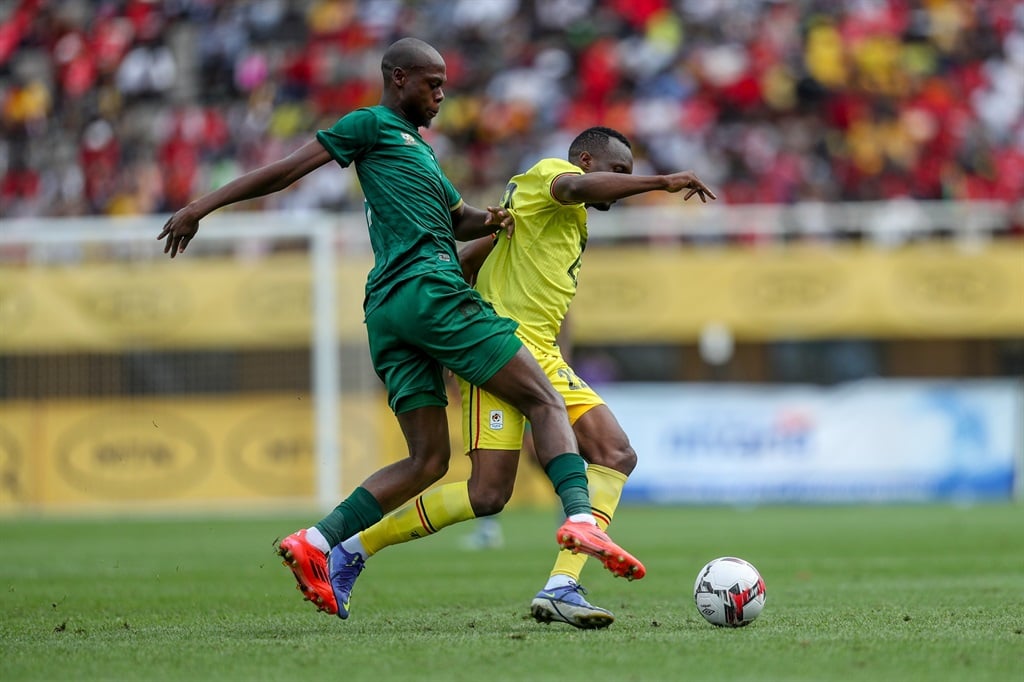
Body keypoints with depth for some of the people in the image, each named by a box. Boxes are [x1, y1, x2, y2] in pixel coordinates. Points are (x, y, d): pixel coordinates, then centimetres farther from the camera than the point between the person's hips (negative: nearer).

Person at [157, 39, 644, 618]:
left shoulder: (420, 149, 31)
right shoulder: (372, 125, 5)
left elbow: (457, 219, 35)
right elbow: (287, 170, 3)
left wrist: (489, 220, 11)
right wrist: (203, 206, 0)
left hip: (387, 311, 9)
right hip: (431, 289, -9)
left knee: (428, 460, 5)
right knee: (545, 401, -8)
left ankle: (317, 543, -5)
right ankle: (581, 516, -25)